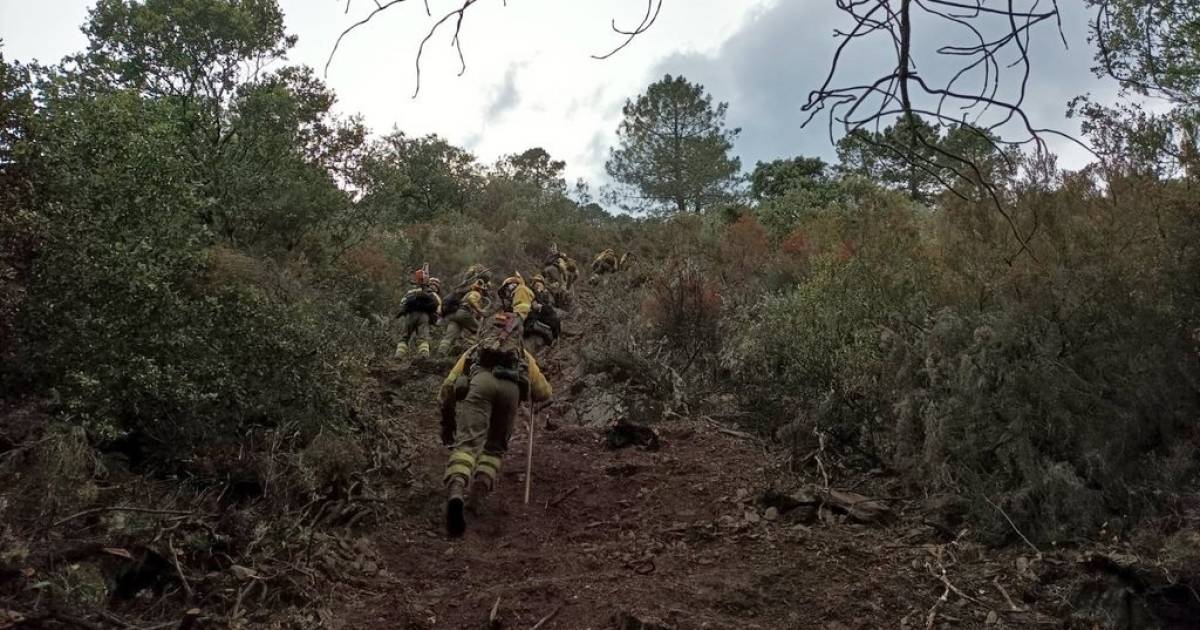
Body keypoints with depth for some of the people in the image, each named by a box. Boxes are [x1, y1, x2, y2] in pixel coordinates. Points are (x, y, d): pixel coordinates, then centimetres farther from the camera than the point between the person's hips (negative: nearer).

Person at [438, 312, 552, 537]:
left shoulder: (474, 350, 40)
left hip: (477, 382, 0)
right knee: (494, 448, 16)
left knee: (467, 443, -12)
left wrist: (447, 423, 41)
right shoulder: (523, 355, 40)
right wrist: (529, 392, 62)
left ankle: (455, 492, -39)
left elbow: (447, 387, 31)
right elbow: (545, 392, 39)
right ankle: (477, 494, -4)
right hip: (510, 386, 1)